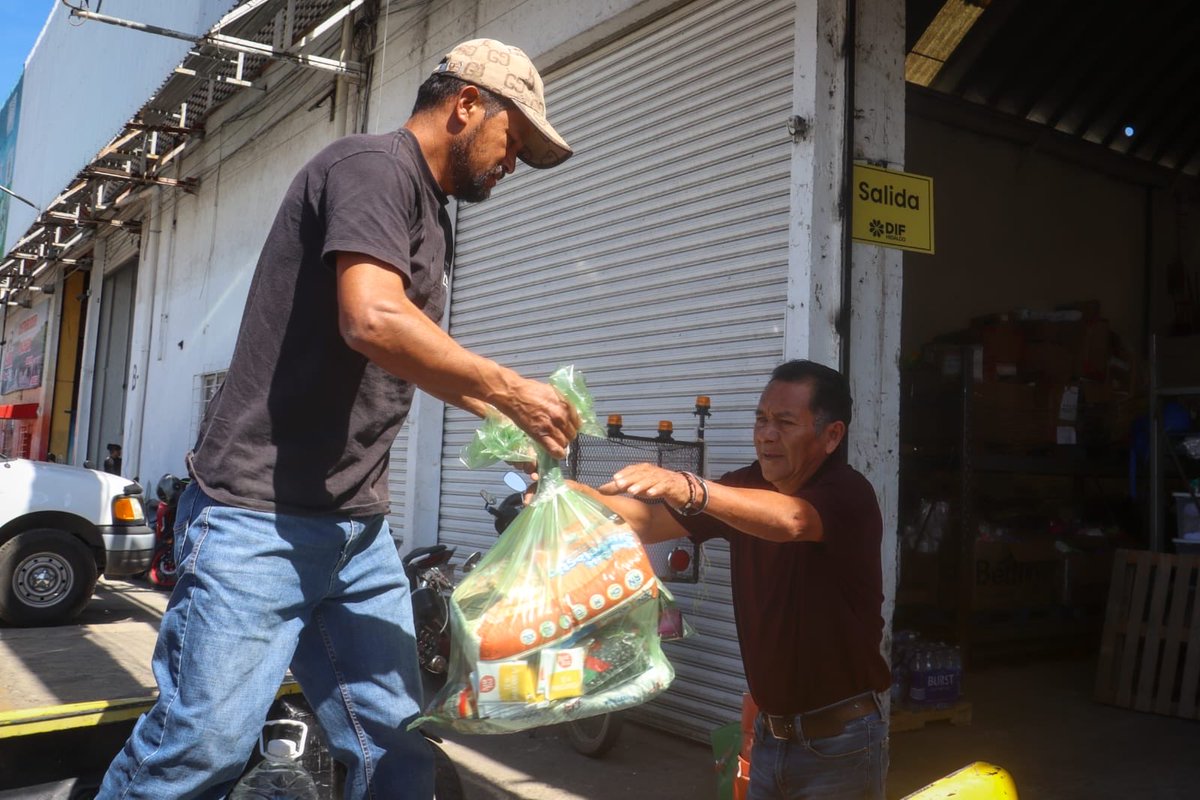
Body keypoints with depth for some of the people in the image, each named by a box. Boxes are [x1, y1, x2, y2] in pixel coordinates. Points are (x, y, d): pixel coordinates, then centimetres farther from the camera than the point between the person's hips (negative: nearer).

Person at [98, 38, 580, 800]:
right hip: (262, 515, -9)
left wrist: (503, 412, 21)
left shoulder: (430, 213, 18)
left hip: (358, 524, 9)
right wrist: (509, 387, -17)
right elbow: (373, 321, -27)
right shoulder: (375, 166, -11)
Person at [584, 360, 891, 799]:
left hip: (840, 741, -5)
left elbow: (789, 520, -40)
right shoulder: (748, 488, 0)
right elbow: (649, 522, -7)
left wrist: (690, 489, -54)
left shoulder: (848, 494, -18)